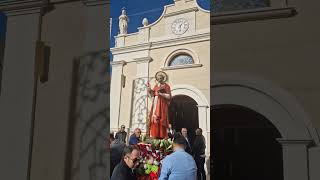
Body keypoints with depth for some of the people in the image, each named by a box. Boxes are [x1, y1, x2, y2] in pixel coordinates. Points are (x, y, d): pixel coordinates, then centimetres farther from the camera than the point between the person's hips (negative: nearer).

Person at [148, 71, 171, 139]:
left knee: (161, 120, -10)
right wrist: (150, 91, -3)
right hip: (155, 104, 6)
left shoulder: (166, 86, 1)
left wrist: (161, 93, -15)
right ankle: (154, 135, -5)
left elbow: (169, 96, -7)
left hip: (162, 105, -5)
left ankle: (162, 136, -10)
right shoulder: (156, 86, 19)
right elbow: (153, 95, 14)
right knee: (154, 119, -4)